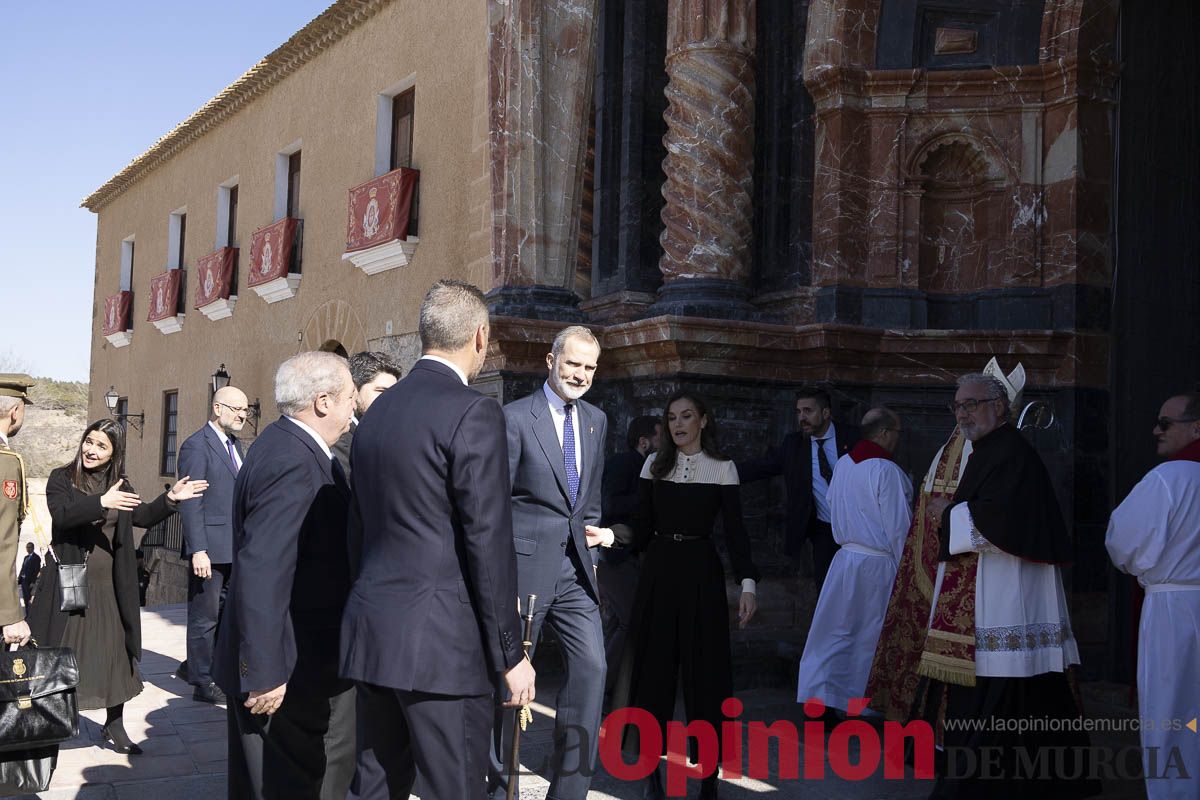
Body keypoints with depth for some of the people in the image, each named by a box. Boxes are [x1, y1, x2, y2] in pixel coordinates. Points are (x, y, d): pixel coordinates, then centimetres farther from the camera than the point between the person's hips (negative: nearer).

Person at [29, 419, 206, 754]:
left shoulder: (119, 484, 9)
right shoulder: (62, 478, -4)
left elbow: (143, 517, 14)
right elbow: (61, 515, -21)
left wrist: (170, 499, -1)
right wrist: (101, 503, -34)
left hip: (108, 585, 4)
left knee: (115, 652, 7)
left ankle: (114, 726, 19)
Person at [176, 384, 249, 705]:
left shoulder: (235, 444, 15)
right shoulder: (196, 446, -11)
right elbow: (190, 503, -16)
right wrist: (198, 550, -21)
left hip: (235, 548, 8)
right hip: (210, 548, -8)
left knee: (227, 616, 16)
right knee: (205, 617, 2)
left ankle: (218, 673, 27)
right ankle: (202, 684, 12)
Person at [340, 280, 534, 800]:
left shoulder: (377, 410, 12)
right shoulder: (474, 414, -12)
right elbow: (489, 544, -15)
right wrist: (509, 653, -8)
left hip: (372, 633, 8)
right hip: (441, 641, -8)